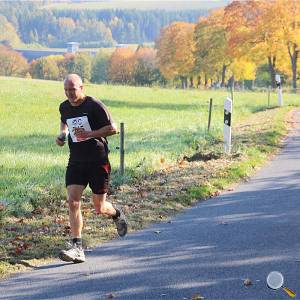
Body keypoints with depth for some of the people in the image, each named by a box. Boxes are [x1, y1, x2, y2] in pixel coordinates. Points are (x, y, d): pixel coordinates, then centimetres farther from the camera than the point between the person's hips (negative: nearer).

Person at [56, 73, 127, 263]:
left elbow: (113, 128, -12)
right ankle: (77, 248, -12)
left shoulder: (94, 106, -11)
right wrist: (62, 134, 9)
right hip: (76, 162, 4)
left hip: (98, 162, -4)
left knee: (99, 209, 3)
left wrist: (89, 134, -21)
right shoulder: (64, 107, 7)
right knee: (73, 201, -13)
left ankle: (117, 213, 39)